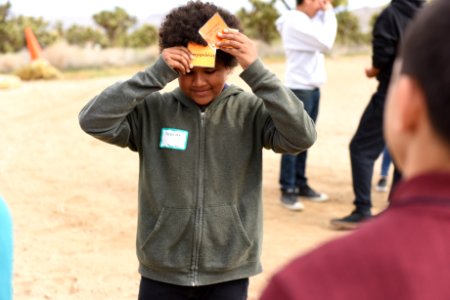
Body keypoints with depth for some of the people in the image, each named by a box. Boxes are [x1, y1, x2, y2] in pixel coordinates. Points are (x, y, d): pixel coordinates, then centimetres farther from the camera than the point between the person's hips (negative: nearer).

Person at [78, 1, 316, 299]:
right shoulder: (152, 111, -5)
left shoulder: (250, 112, -7)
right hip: (162, 275, 1)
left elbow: (301, 136, -21)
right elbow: (93, 121, -17)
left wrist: (256, 70, -26)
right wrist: (156, 74, -24)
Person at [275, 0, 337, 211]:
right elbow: (325, 43, -18)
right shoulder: (295, 21, -14)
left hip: (312, 88, 9)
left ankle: (300, 184, 18)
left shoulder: (306, 21, 15)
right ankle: (287, 190, -3)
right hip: (299, 89, -9)